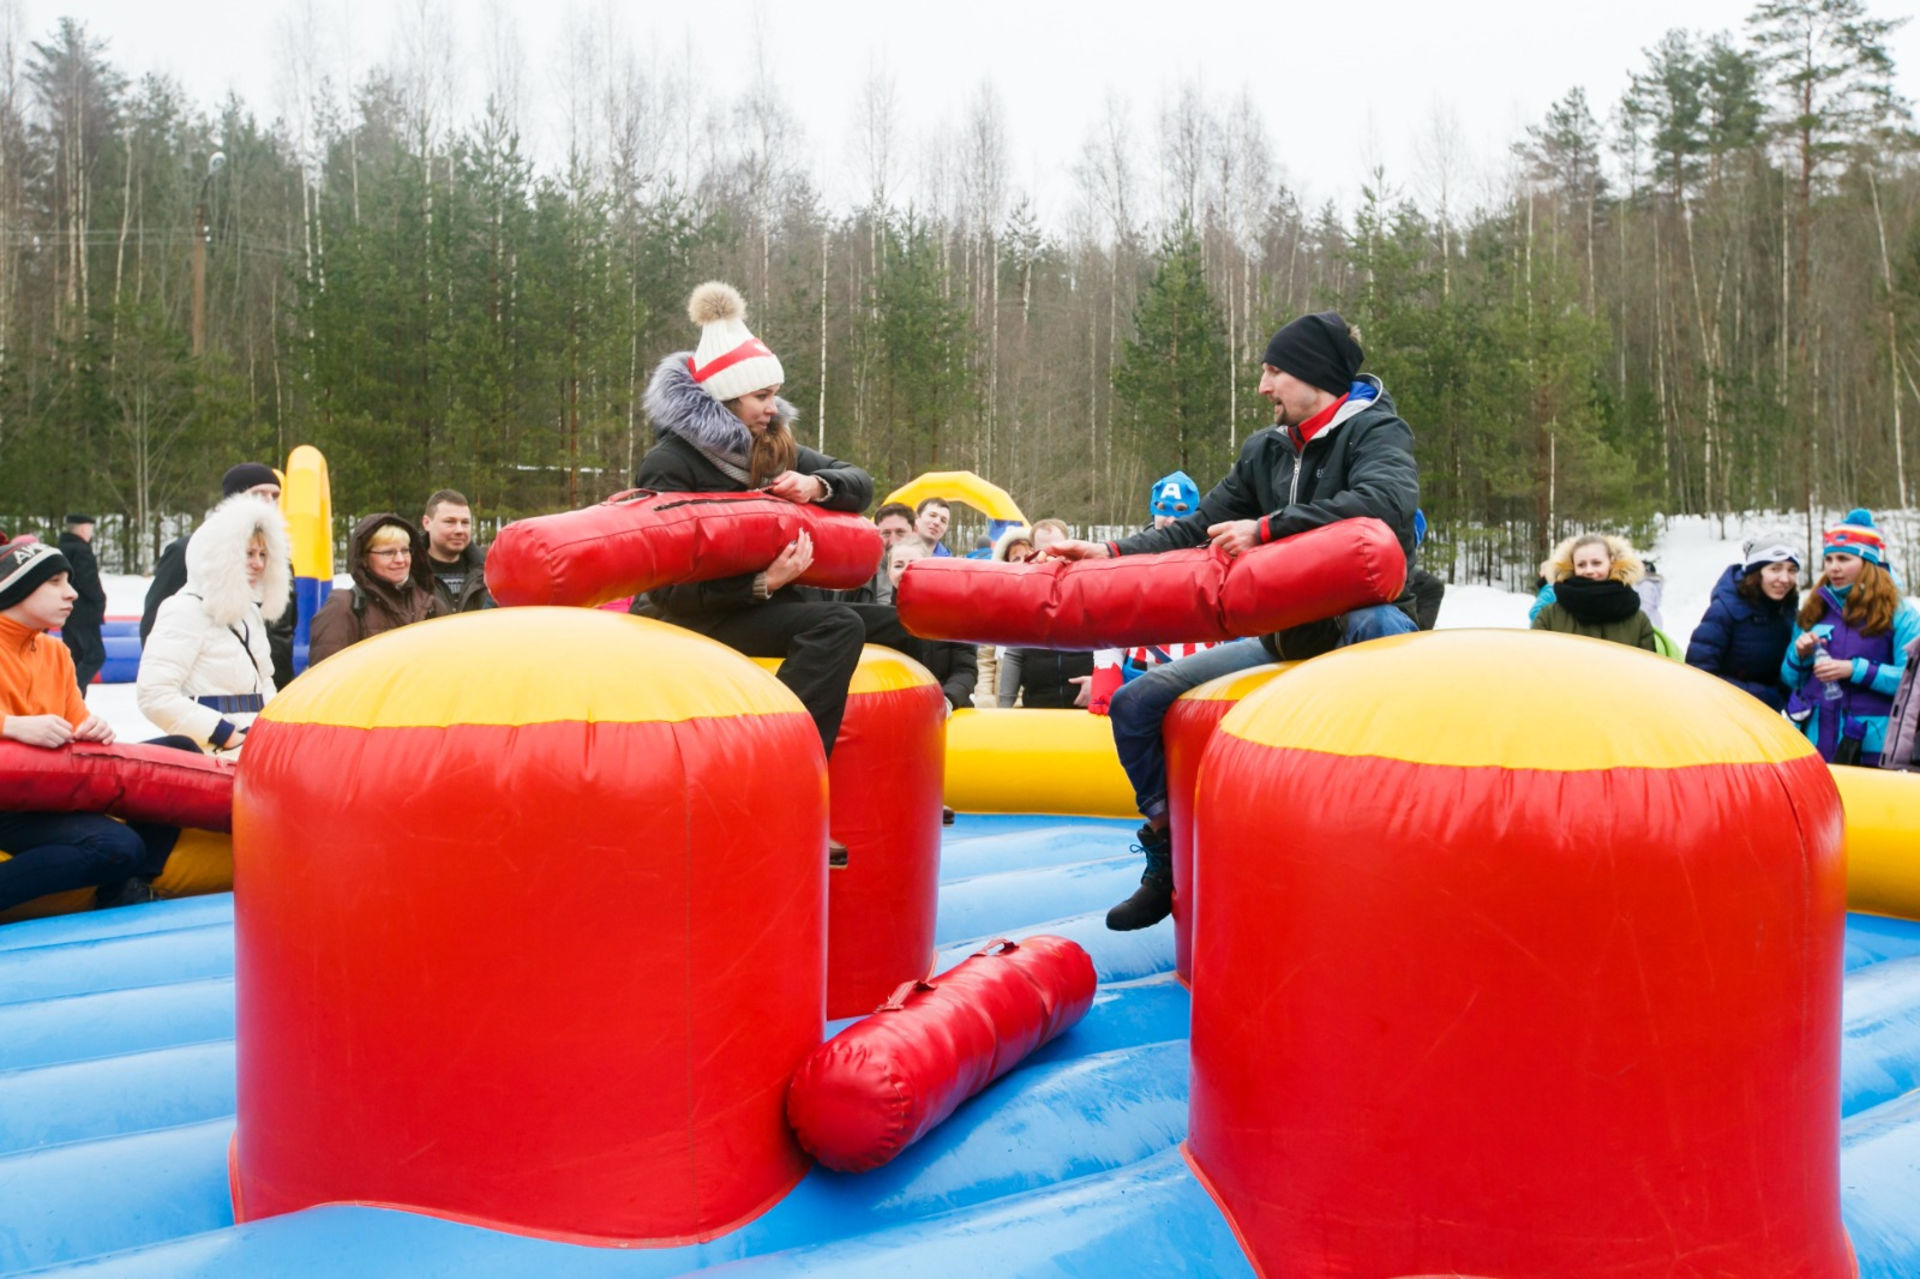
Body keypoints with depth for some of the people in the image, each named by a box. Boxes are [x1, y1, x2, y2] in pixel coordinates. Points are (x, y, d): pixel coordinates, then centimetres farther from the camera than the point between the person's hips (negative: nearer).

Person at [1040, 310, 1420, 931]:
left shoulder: (1377, 430, -6)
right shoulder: (1265, 450, 12)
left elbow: (1387, 499, -28)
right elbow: (1198, 528, 16)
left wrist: (1268, 527, -30)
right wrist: (1112, 552, 2)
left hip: (1362, 615, -6)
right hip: (1284, 633, 6)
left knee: (1385, 626, -43)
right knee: (1135, 703, -4)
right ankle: (1168, 866, 11)